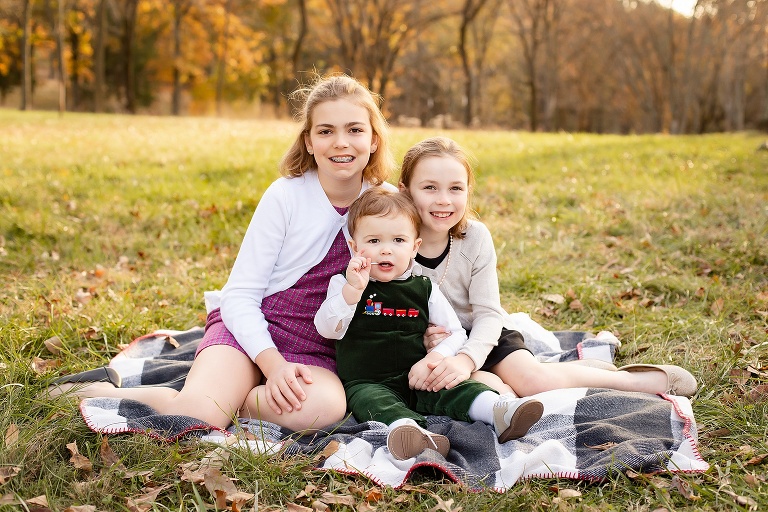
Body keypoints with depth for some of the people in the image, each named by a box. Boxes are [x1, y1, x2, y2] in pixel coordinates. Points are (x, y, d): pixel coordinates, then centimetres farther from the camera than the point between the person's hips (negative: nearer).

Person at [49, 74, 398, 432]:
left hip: (312, 349, 2)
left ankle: (226, 398, -9)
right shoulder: (286, 195, -9)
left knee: (326, 407, -34)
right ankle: (100, 390, -1)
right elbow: (240, 295, -9)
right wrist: (273, 363, -22)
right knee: (196, 416, -30)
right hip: (250, 327, -2)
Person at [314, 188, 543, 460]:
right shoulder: (344, 285, 3)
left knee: (457, 388, -23)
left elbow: (456, 333, 9)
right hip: (365, 383, -3)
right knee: (373, 401, -35)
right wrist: (353, 290, -25)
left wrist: (431, 360, -11)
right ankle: (409, 431, -62)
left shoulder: (425, 289, 8)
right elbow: (326, 328, -12)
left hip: (417, 379, 3)